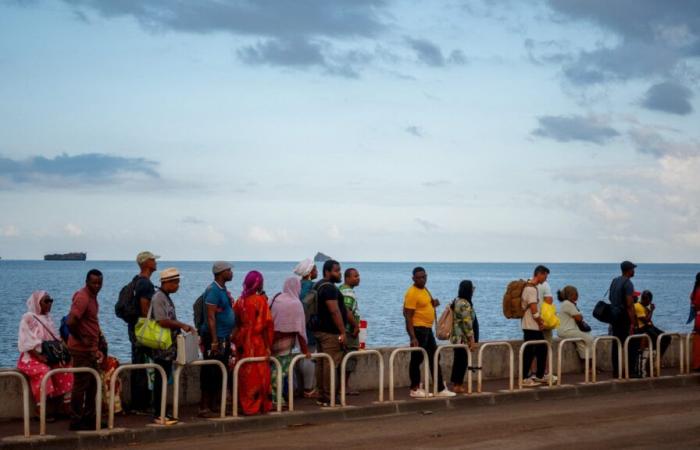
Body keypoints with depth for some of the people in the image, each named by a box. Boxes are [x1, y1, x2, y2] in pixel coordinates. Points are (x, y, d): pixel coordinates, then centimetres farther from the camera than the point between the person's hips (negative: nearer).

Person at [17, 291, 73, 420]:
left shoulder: (48, 318, 15)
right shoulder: (28, 318, -6)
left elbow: (56, 339, 15)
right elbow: (26, 343, -13)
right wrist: (39, 356, -24)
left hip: (48, 356, 6)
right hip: (31, 357, -6)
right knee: (43, 371, -34)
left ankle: (65, 406, -14)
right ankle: (40, 410, -30)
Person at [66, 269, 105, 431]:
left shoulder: (92, 297, 12)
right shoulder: (82, 298, -19)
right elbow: (70, 322, -30)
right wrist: (81, 340, -18)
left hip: (91, 349, 10)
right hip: (82, 350, -10)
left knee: (93, 384, 15)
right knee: (81, 385, -3)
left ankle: (89, 418, 24)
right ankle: (76, 421, 5)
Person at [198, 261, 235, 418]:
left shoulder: (223, 290, 15)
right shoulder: (213, 290, -14)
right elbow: (210, 317, -19)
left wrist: (230, 337, 19)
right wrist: (214, 341, -23)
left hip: (224, 338, 9)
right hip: (215, 338, -9)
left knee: (221, 373, 13)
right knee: (211, 374, -6)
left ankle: (216, 405, 20)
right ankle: (205, 408, -2)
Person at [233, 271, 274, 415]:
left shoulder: (240, 301, 2)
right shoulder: (261, 300, -11)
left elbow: (236, 321, 6)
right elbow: (267, 323, -12)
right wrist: (269, 344, -5)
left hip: (242, 342, 5)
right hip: (257, 342, -4)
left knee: (245, 373, 12)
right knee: (258, 373, 5)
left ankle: (244, 403, 18)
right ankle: (257, 405, 9)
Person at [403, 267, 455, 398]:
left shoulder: (424, 289, 13)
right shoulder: (412, 293, -15)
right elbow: (408, 316, -19)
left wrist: (434, 303, 3)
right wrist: (413, 337, -25)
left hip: (428, 329, 10)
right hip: (418, 329, -10)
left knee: (434, 358, 12)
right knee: (417, 359, -1)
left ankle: (441, 389, 17)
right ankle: (415, 389, 9)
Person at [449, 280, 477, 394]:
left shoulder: (457, 301, 13)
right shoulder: (465, 304, -17)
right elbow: (467, 324, -20)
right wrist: (472, 340, -17)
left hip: (457, 338, 10)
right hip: (463, 338, -10)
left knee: (458, 361, 13)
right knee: (462, 361, -3)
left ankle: (456, 384, 17)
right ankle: (458, 385, 0)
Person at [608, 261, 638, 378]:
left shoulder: (614, 281, 13)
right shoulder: (628, 283, -13)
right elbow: (630, 305, -19)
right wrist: (633, 323, -19)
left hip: (613, 315, 8)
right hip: (624, 317, -8)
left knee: (616, 344, 9)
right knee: (633, 344, -3)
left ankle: (616, 371, 10)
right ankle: (631, 370, -7)